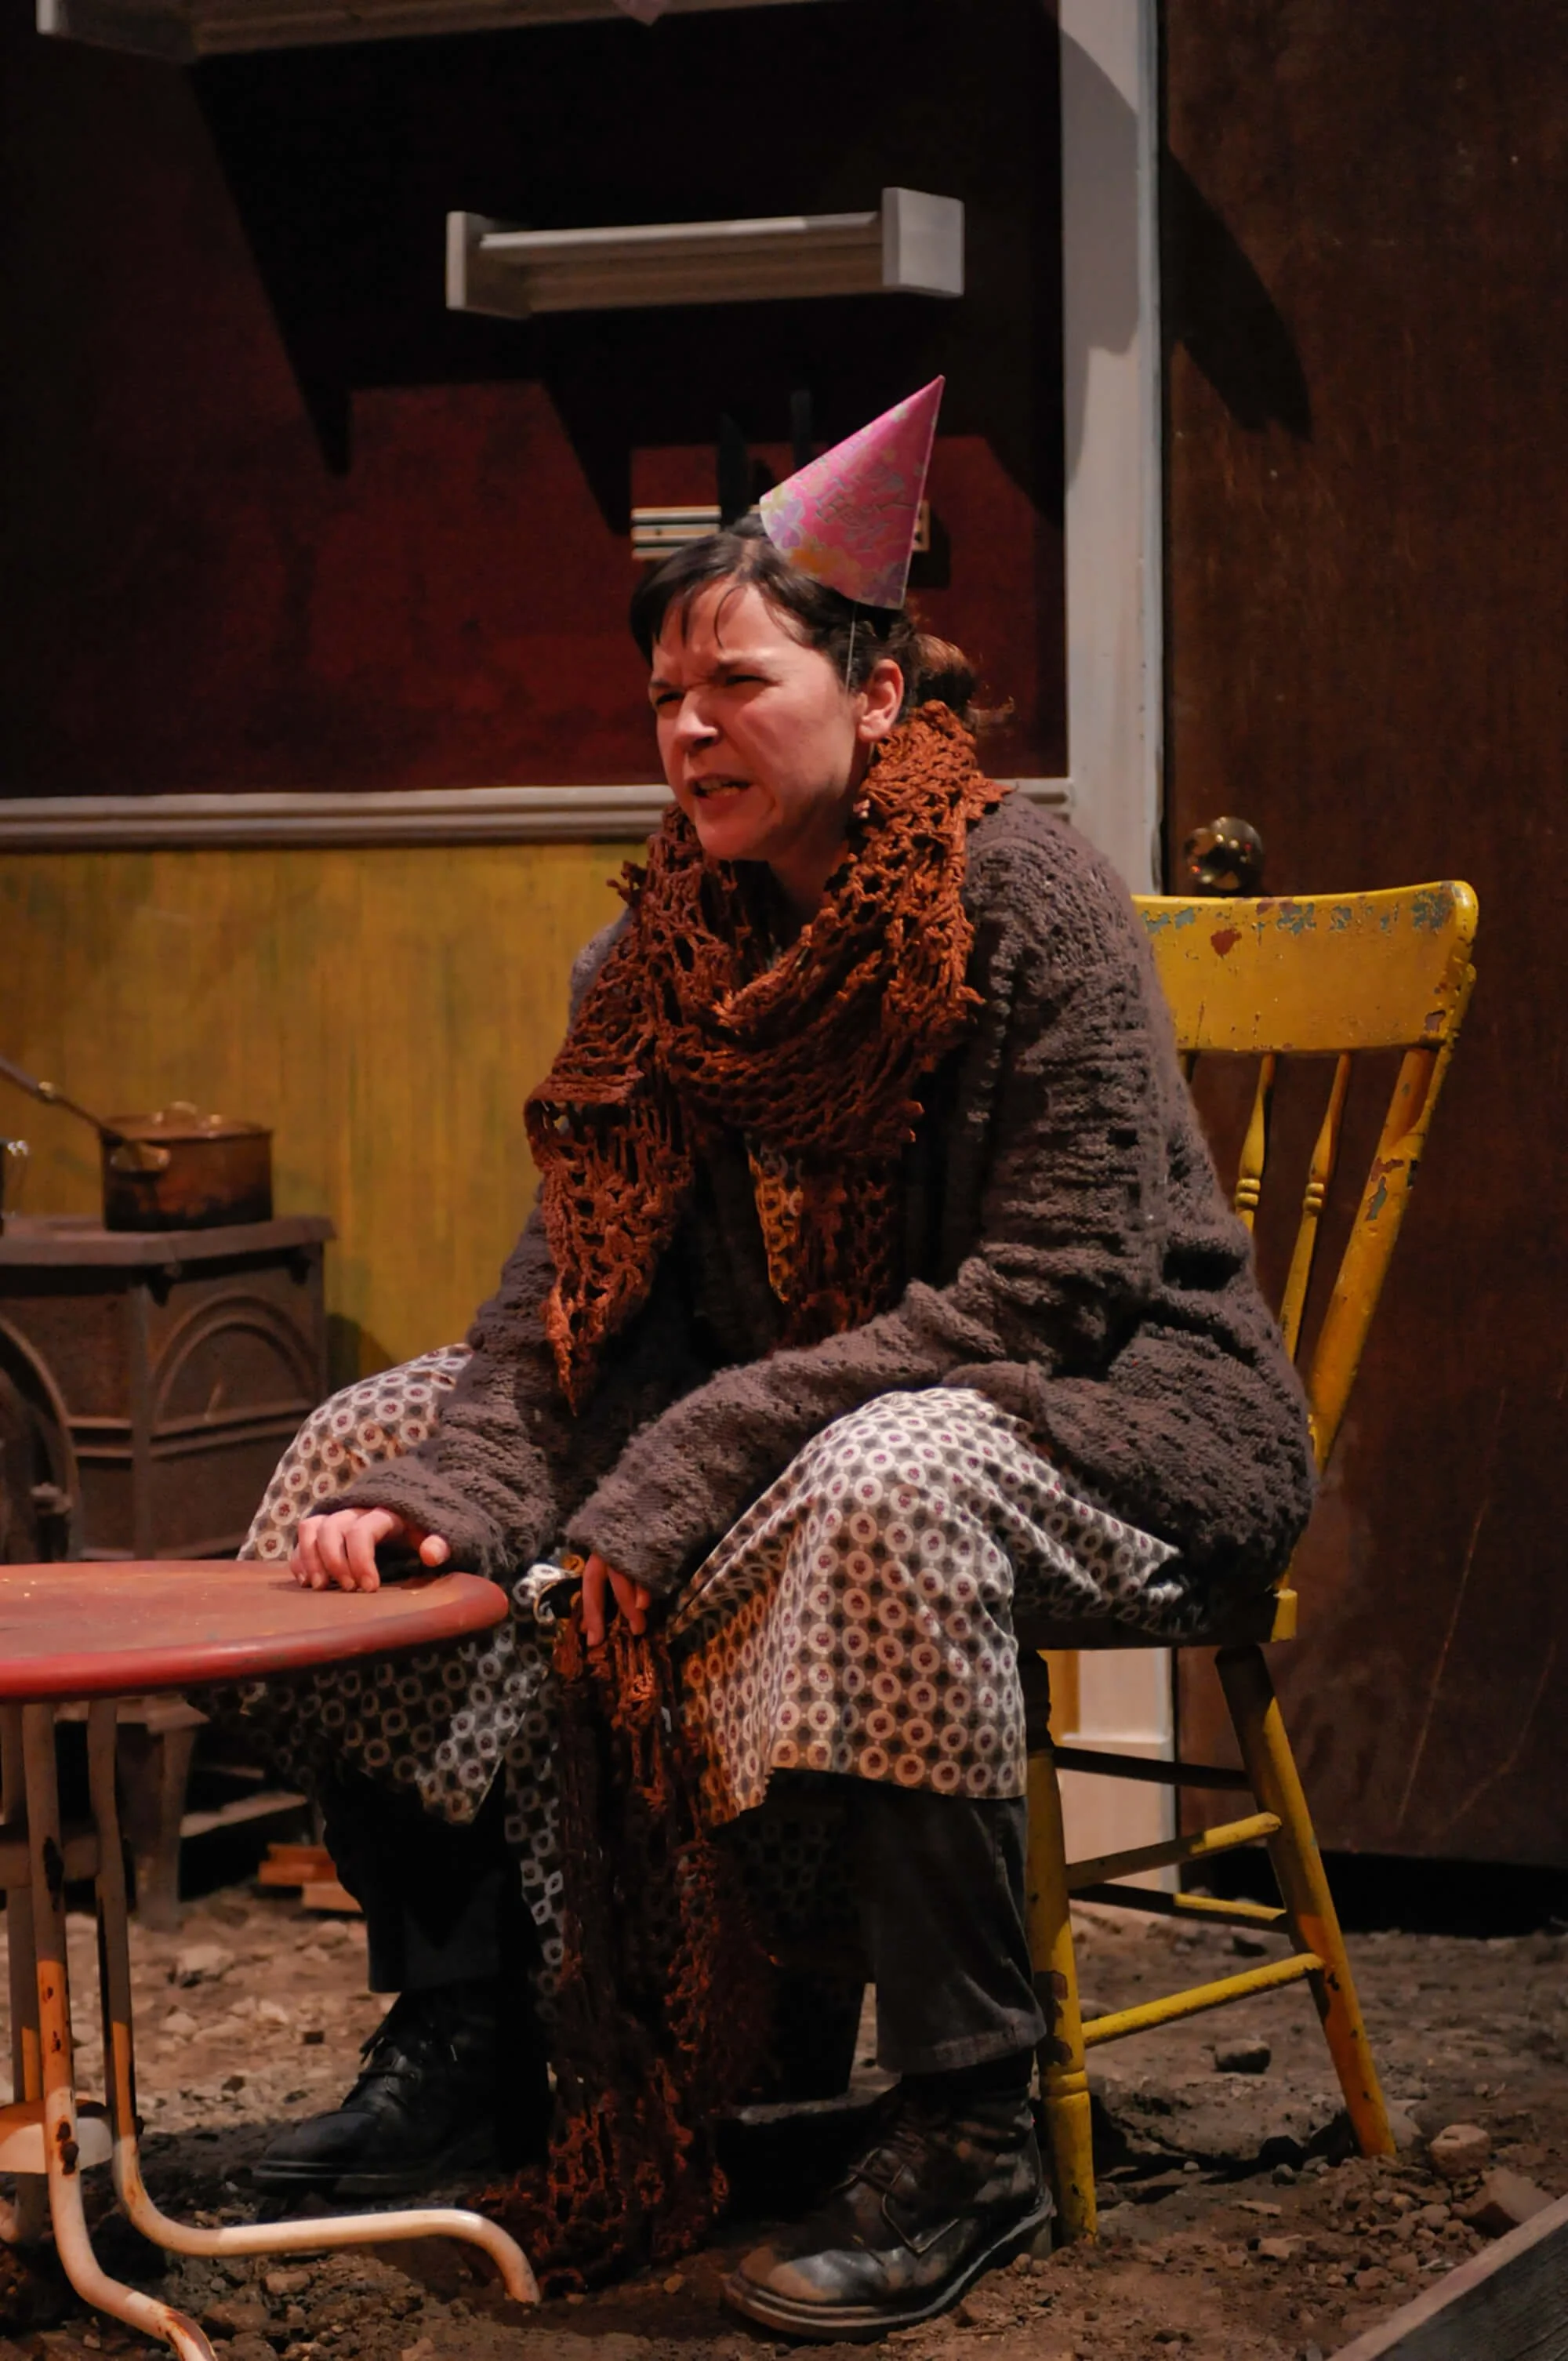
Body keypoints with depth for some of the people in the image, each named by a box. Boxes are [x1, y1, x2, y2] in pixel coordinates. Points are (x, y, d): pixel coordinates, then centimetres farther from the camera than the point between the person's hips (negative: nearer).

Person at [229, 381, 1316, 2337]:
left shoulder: (1024, 895, -18)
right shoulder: (668, 947, 2)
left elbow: (1055, 1282, -24)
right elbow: (575, 1279, -1)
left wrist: (700, 1464, -28)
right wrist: (454, 1481, -22)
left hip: (1117, 1415, -7)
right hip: (794, 1412, 7)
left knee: (883, 1482, -42)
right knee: (374, 1452, -2)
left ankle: (968, 2135, -30)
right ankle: (451, 2041, 7)